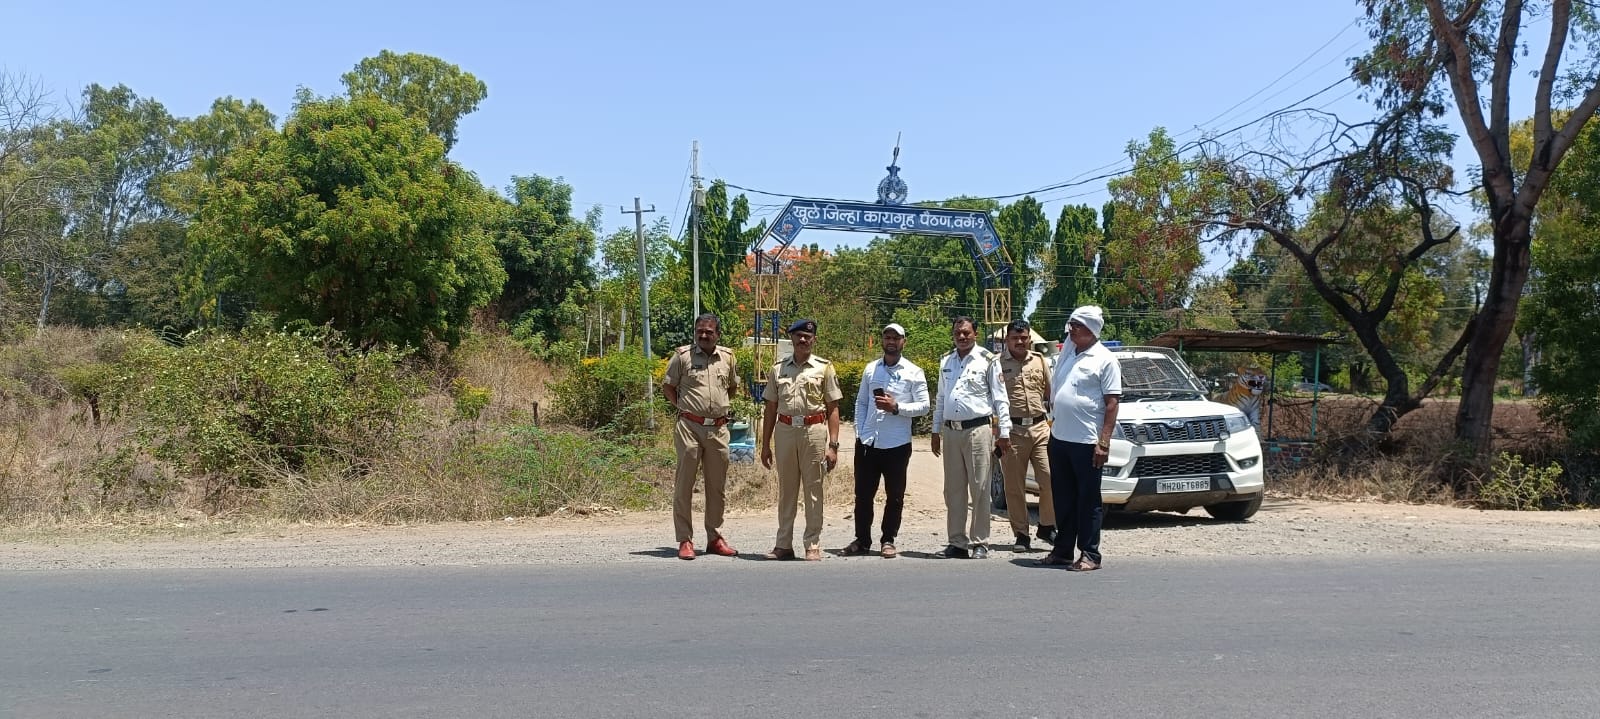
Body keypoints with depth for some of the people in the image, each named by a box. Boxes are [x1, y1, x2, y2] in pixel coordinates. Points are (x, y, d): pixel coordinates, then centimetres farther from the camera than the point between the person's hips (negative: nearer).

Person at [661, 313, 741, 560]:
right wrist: (683, 407, 0)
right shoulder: (682, 355, 0)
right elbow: (667, 387, 7)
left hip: (718, 428, 4)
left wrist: (722, 406, 13)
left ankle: (715, 537, 21)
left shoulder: (728, 357, 9)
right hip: (689, 427, -3)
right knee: (684, 484, -2)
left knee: (717, 485, 10)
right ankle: (685, 540, 3)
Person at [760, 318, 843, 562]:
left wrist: (832, 445, -7)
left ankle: (813, 545, 9)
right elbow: (770, 408, 12)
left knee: (813, 490, 2)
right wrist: (765, 444, 8)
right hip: (785, 430, 2)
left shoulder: (824, 368, 3)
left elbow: (833, 409, 1)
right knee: (786, 489, 8)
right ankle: (784, 544, 15)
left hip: (814, 431, -2)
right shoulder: (778, 368, 10)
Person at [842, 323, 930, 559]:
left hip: (897, 444, -3)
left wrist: (897, 407, -16)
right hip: (867, 442, 3)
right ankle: (862, 540, 21)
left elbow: (924, 405, -4)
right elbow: (861, 402, 12)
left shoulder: (913, 372, -1)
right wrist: (860, 431, 1)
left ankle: (888, 541, 19)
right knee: (863, 494, 9)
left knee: (894, 495, 7)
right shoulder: (870, 369, 8)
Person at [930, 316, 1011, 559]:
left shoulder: (988, 360, -1)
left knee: (979, 489, -2)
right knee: (953, 490, 8)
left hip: (977, 430, -5)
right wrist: (936, 431, 17)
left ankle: (979, 543, 5)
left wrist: (1004, 432, -7)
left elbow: (1000, 398, -2)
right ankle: (957, 542, 15)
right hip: (950, 431, 5)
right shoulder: (945, 361, 14)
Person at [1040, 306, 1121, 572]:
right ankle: (1062, 550, 21)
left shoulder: (1105, 360, -6)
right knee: (1063, 499, 13)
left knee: (1088, 500, -1)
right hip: (1059, 438, 7)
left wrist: (1104, 442, -16)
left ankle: (1090, 555, 5)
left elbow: (1112, 404, -10)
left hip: (1087, 442, -7)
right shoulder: (1068, 352, 15)